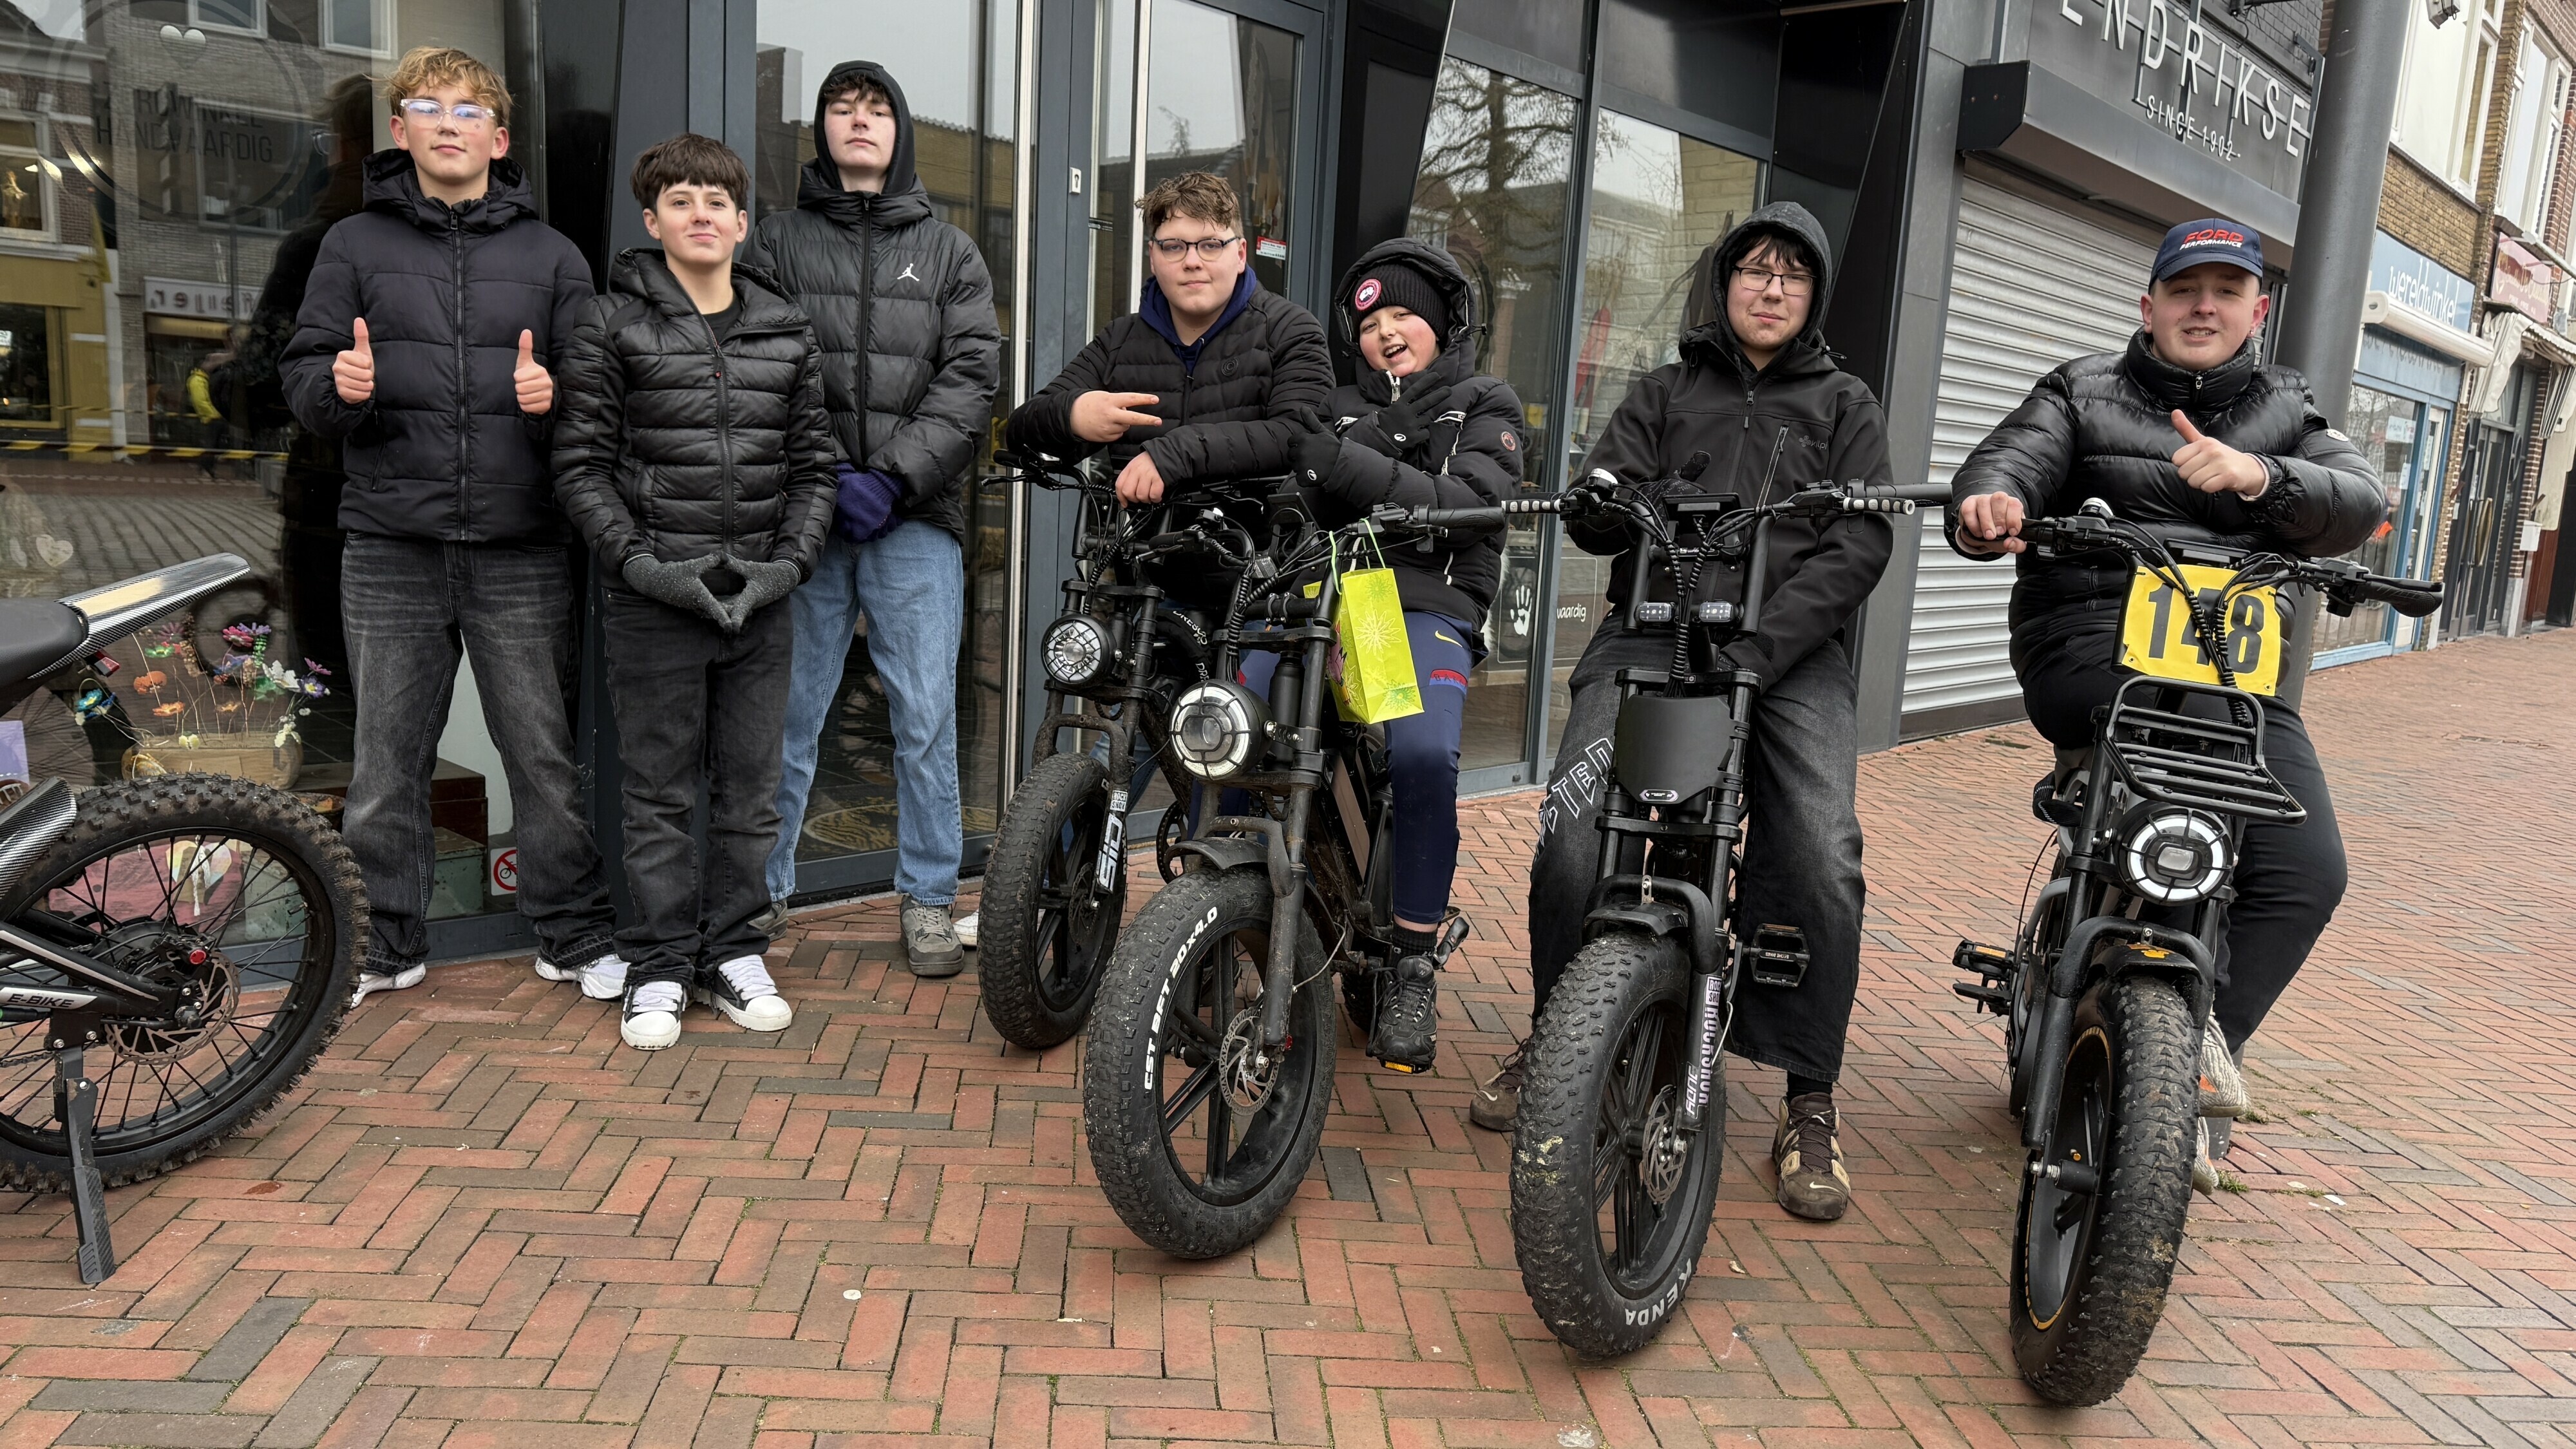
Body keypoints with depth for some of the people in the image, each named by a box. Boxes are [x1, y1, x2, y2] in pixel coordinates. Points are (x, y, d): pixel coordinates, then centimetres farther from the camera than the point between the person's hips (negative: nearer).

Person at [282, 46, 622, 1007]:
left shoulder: (551, 256, 11)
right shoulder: (355, 245, 11)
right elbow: (301, 378, 9)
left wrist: (554, 396, -13)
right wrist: (338, 386, -13)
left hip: (521, 552, 0)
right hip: (391, 546, 1)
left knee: (545, 753, 4)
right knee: (387, 761, 8)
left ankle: (573, 935, 17)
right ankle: (385, 943, 22)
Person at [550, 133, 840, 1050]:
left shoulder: (787, 331, 11)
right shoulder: (613, 324, 2)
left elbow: (816, 462, 10)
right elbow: (581, 466, -1)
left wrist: (787, 564, -3)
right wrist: (643, 565, -12)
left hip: (761, 601, 3)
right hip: (655, 599, -3)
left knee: (751, 794, 9)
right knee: (659, 797, 5)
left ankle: (732, 953, 23)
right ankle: (659, 968, 16)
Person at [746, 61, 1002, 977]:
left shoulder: (949, 253, 14)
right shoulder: (778, 241, 12)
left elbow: (971, 379, 2)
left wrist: (894, 476, -10)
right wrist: (827, 479, -12)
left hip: (915, 521, 0)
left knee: (926, 719, -1)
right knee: (785, 713, 5)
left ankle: (928, 902, 10)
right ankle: (764, 889, 19)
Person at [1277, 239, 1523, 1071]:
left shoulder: (1486, 406, 17)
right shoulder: (1343, 408, 28)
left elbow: (1468, 503, -3)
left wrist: (1347, 467, -13)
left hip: (1427, 605, -3)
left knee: (1425, 756, -33)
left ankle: (1413, 971, -19)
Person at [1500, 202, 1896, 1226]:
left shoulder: (1845, 406, 18)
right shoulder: (1664, 393, 22)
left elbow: (1860, 546, 3)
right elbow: (1591, 518, 12)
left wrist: (1758, 646, -12)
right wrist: (1618, 501, -14)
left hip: (1792, 655, 0)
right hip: (1653, 634, 1)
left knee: (1821, 860, -21)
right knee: (1573, 830, -21)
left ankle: (1810, 1104, -4)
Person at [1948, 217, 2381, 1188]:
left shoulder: (2286, 413, 20)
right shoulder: (2082, 393, 14)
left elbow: (2359, 504, 1)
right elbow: (2008, 464, -5)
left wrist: (2258, 478, -21)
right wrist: (1986, 510, -31)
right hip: (2091, 642, -4)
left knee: (2305, 873, -13)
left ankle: (2192, 1083, 1)